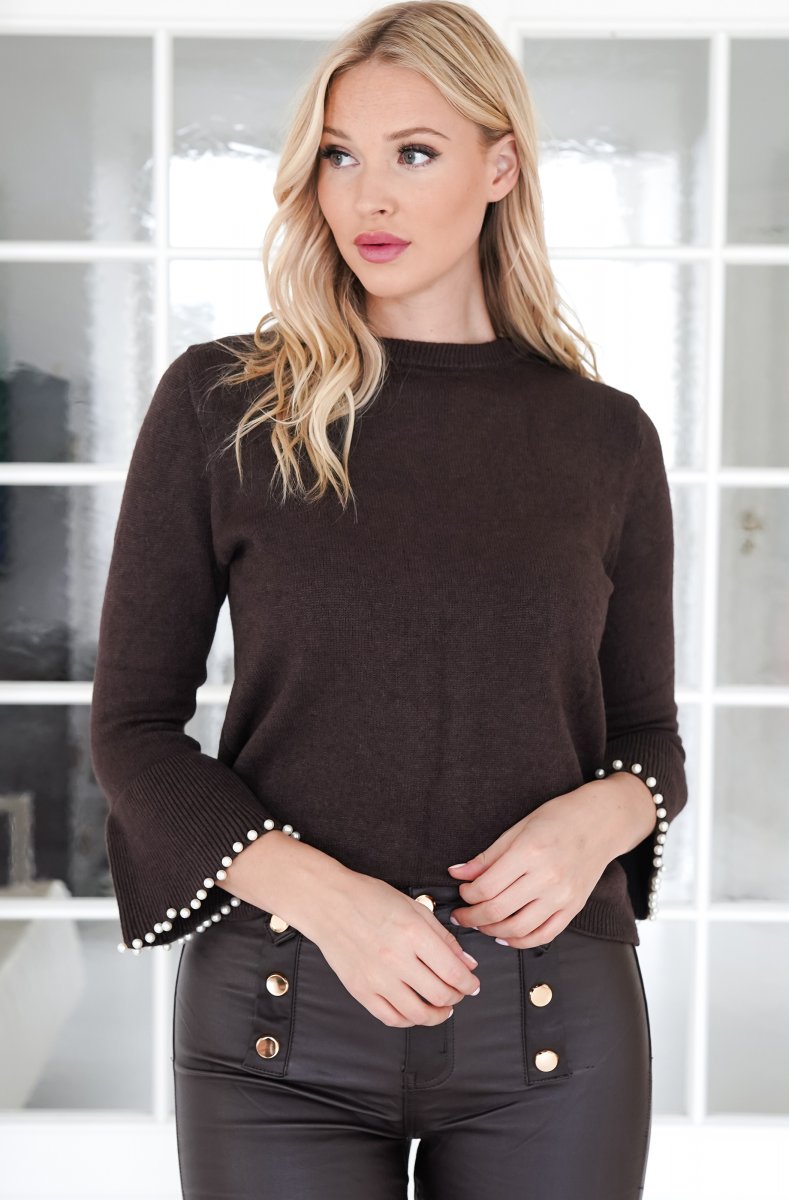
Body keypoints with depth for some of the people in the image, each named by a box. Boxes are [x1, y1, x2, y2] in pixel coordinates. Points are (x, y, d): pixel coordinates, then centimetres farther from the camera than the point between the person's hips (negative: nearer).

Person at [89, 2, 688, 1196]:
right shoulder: (218, 403, -2)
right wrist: (321, 895, -15)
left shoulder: (605, 437, 3)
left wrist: (597, 817, -12)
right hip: (283, 1012, -1)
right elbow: (134, 723, -2)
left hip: (552, 1007, 2)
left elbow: (647, 729, 10)